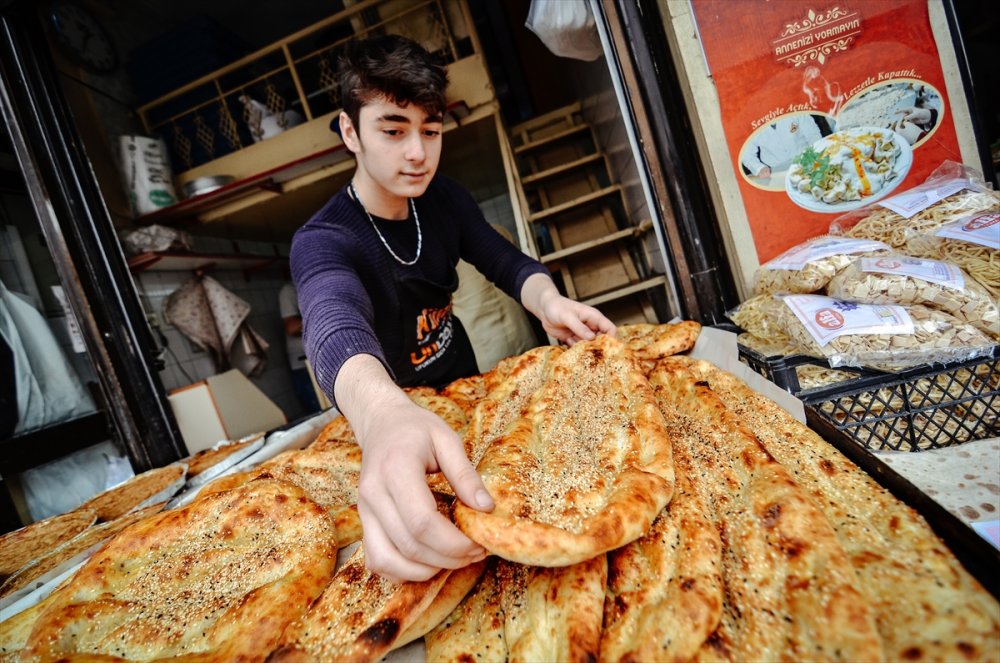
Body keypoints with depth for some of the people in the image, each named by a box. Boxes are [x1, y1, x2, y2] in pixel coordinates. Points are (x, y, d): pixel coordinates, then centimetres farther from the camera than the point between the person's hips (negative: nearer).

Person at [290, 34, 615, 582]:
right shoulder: (321, 242, -28)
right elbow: (336, 323, -49)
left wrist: (547, 300, -33)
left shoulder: (443, 198, -9)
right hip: (390, 413, -5)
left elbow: (507, 263, -8)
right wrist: (382, 413, -72)